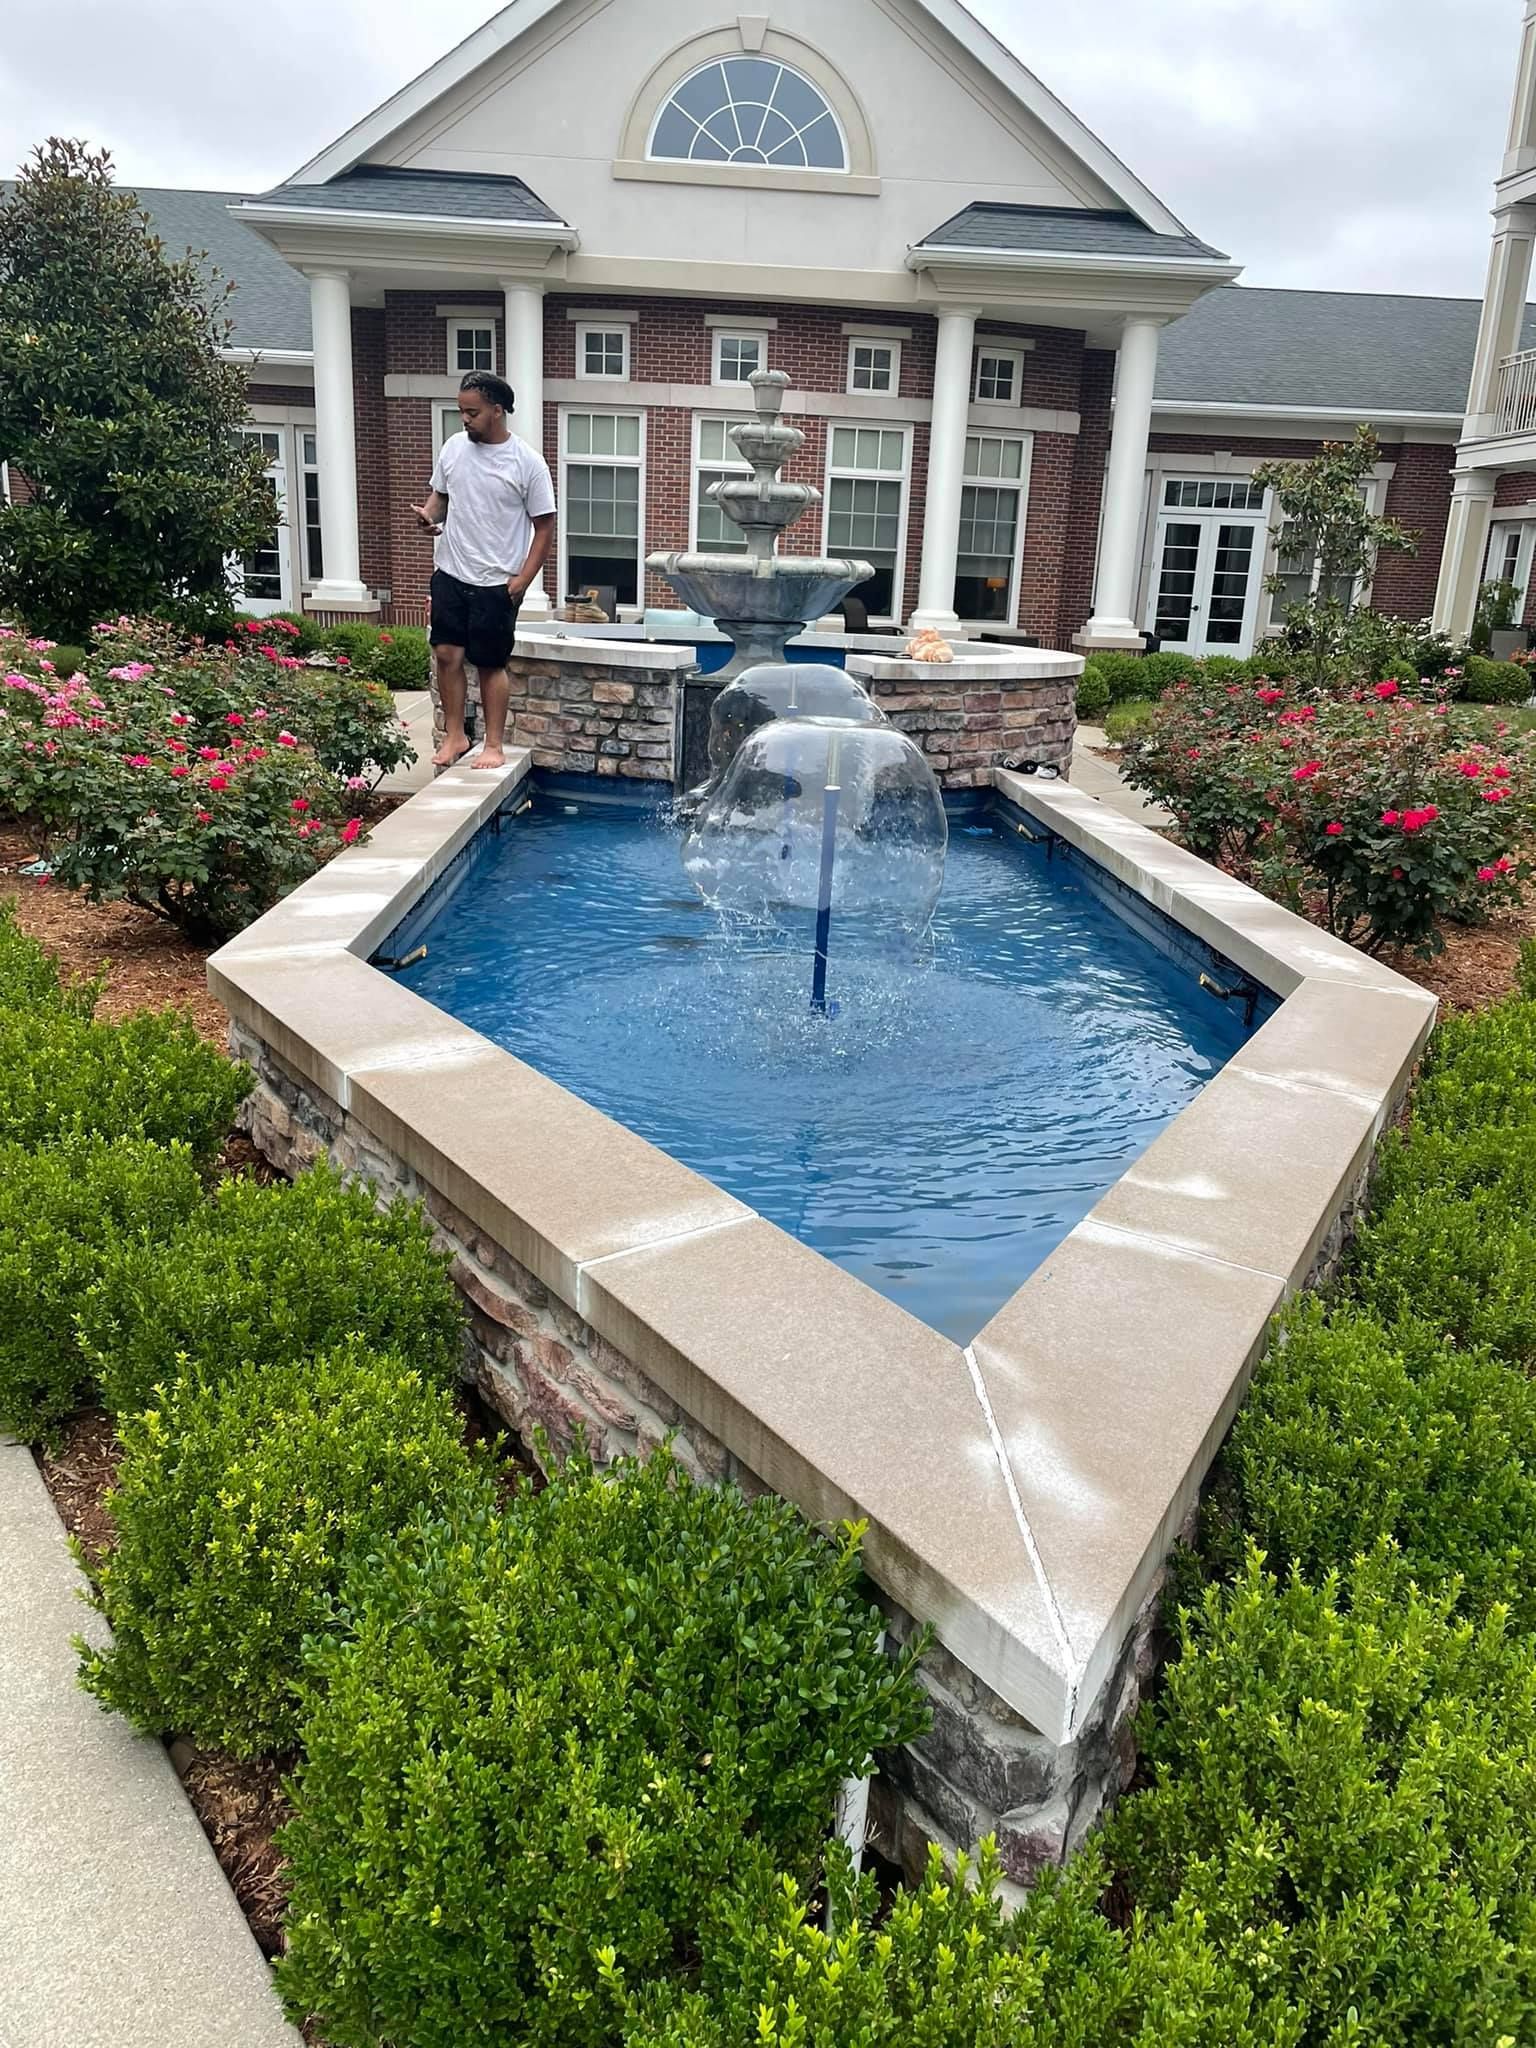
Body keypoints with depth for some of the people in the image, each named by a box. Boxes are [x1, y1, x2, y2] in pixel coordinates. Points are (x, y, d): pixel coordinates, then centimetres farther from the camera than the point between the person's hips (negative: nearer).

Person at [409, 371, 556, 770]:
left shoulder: (527, 462, -9)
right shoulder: (454, 447, 4)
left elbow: (545, 526, -6)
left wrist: (524, 578, -12)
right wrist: (429, 514, -6)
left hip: (497, 583, -4)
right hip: (451, 574, 4)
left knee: (491, 664, 2)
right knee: (447, 654, 3)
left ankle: (494, 745, 12)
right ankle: (455, 736, 17)